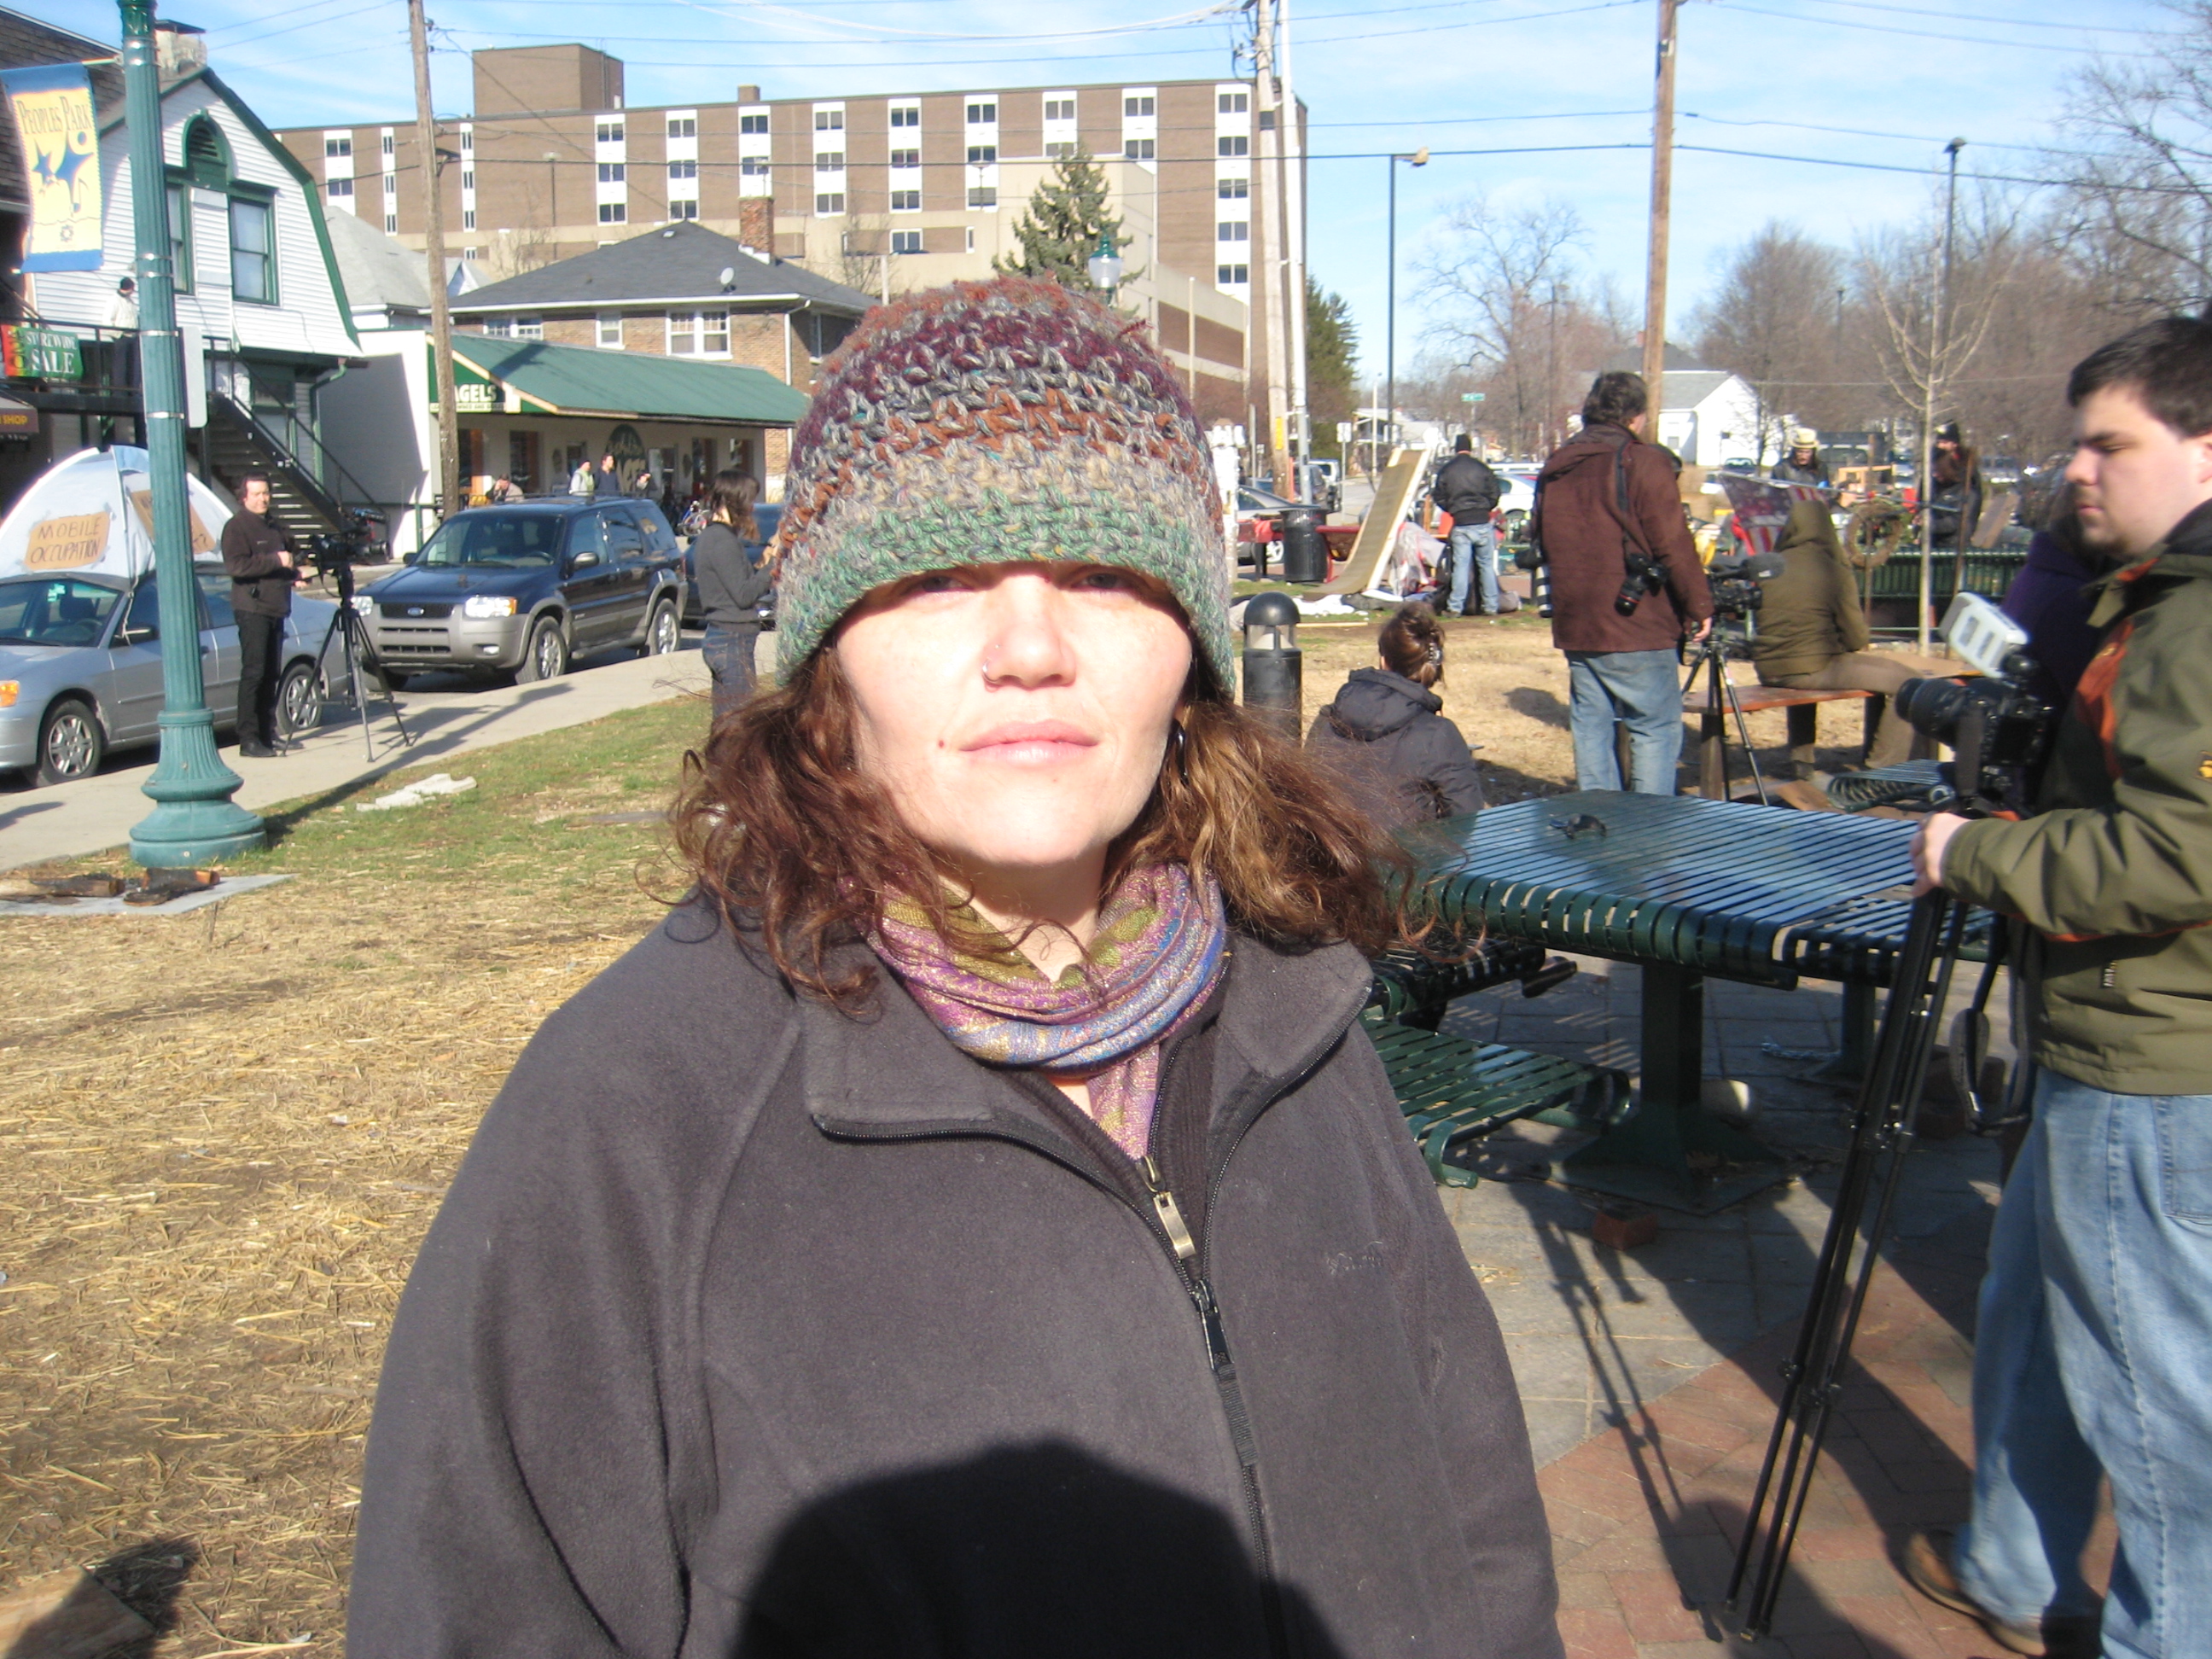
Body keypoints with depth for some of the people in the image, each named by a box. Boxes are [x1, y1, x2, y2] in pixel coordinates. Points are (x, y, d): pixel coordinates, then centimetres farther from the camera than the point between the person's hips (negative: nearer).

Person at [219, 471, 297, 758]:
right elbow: (236, 565, -19)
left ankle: (268, 734, 13)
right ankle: (248, 738, -10)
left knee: (271, 674, 8)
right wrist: (276, 561, -21)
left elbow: (288, 557, 34)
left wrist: (295, 572, 13)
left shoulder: (274, 527, 20)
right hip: (253, 608, -8)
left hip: (276, 608, 8)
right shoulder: (236, 527, -5)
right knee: (253, 673, -10)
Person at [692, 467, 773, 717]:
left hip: (718, 637, 10)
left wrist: (760, 567, 4)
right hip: (733, 640, -10)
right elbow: (743, 595, -18)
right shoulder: (723, 540, -16)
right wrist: (769, 568, -8)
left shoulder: (710, 535, 14)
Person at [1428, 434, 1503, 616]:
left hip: (1460, 524, 0)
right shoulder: (1482, 468, 3)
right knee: (1487, 565, 7)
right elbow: (1494, 495, 5)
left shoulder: (1445, 471, 3)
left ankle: (1456, 607, -3)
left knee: (1461, 565, 1)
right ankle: (1491, 606, 7)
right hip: (1482, 523, 0)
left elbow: (1439, 498, 6)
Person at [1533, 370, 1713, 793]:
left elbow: (1544, 545, 22)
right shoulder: (1643, 463, -9)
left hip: (1574, 627, 7)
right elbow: (1673, 545, -13)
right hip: (1636, 627, -7)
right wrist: (1699, 605, -4)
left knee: (1591, 726, 11)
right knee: (1656, 728, -1)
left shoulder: (1555, 467, 13)